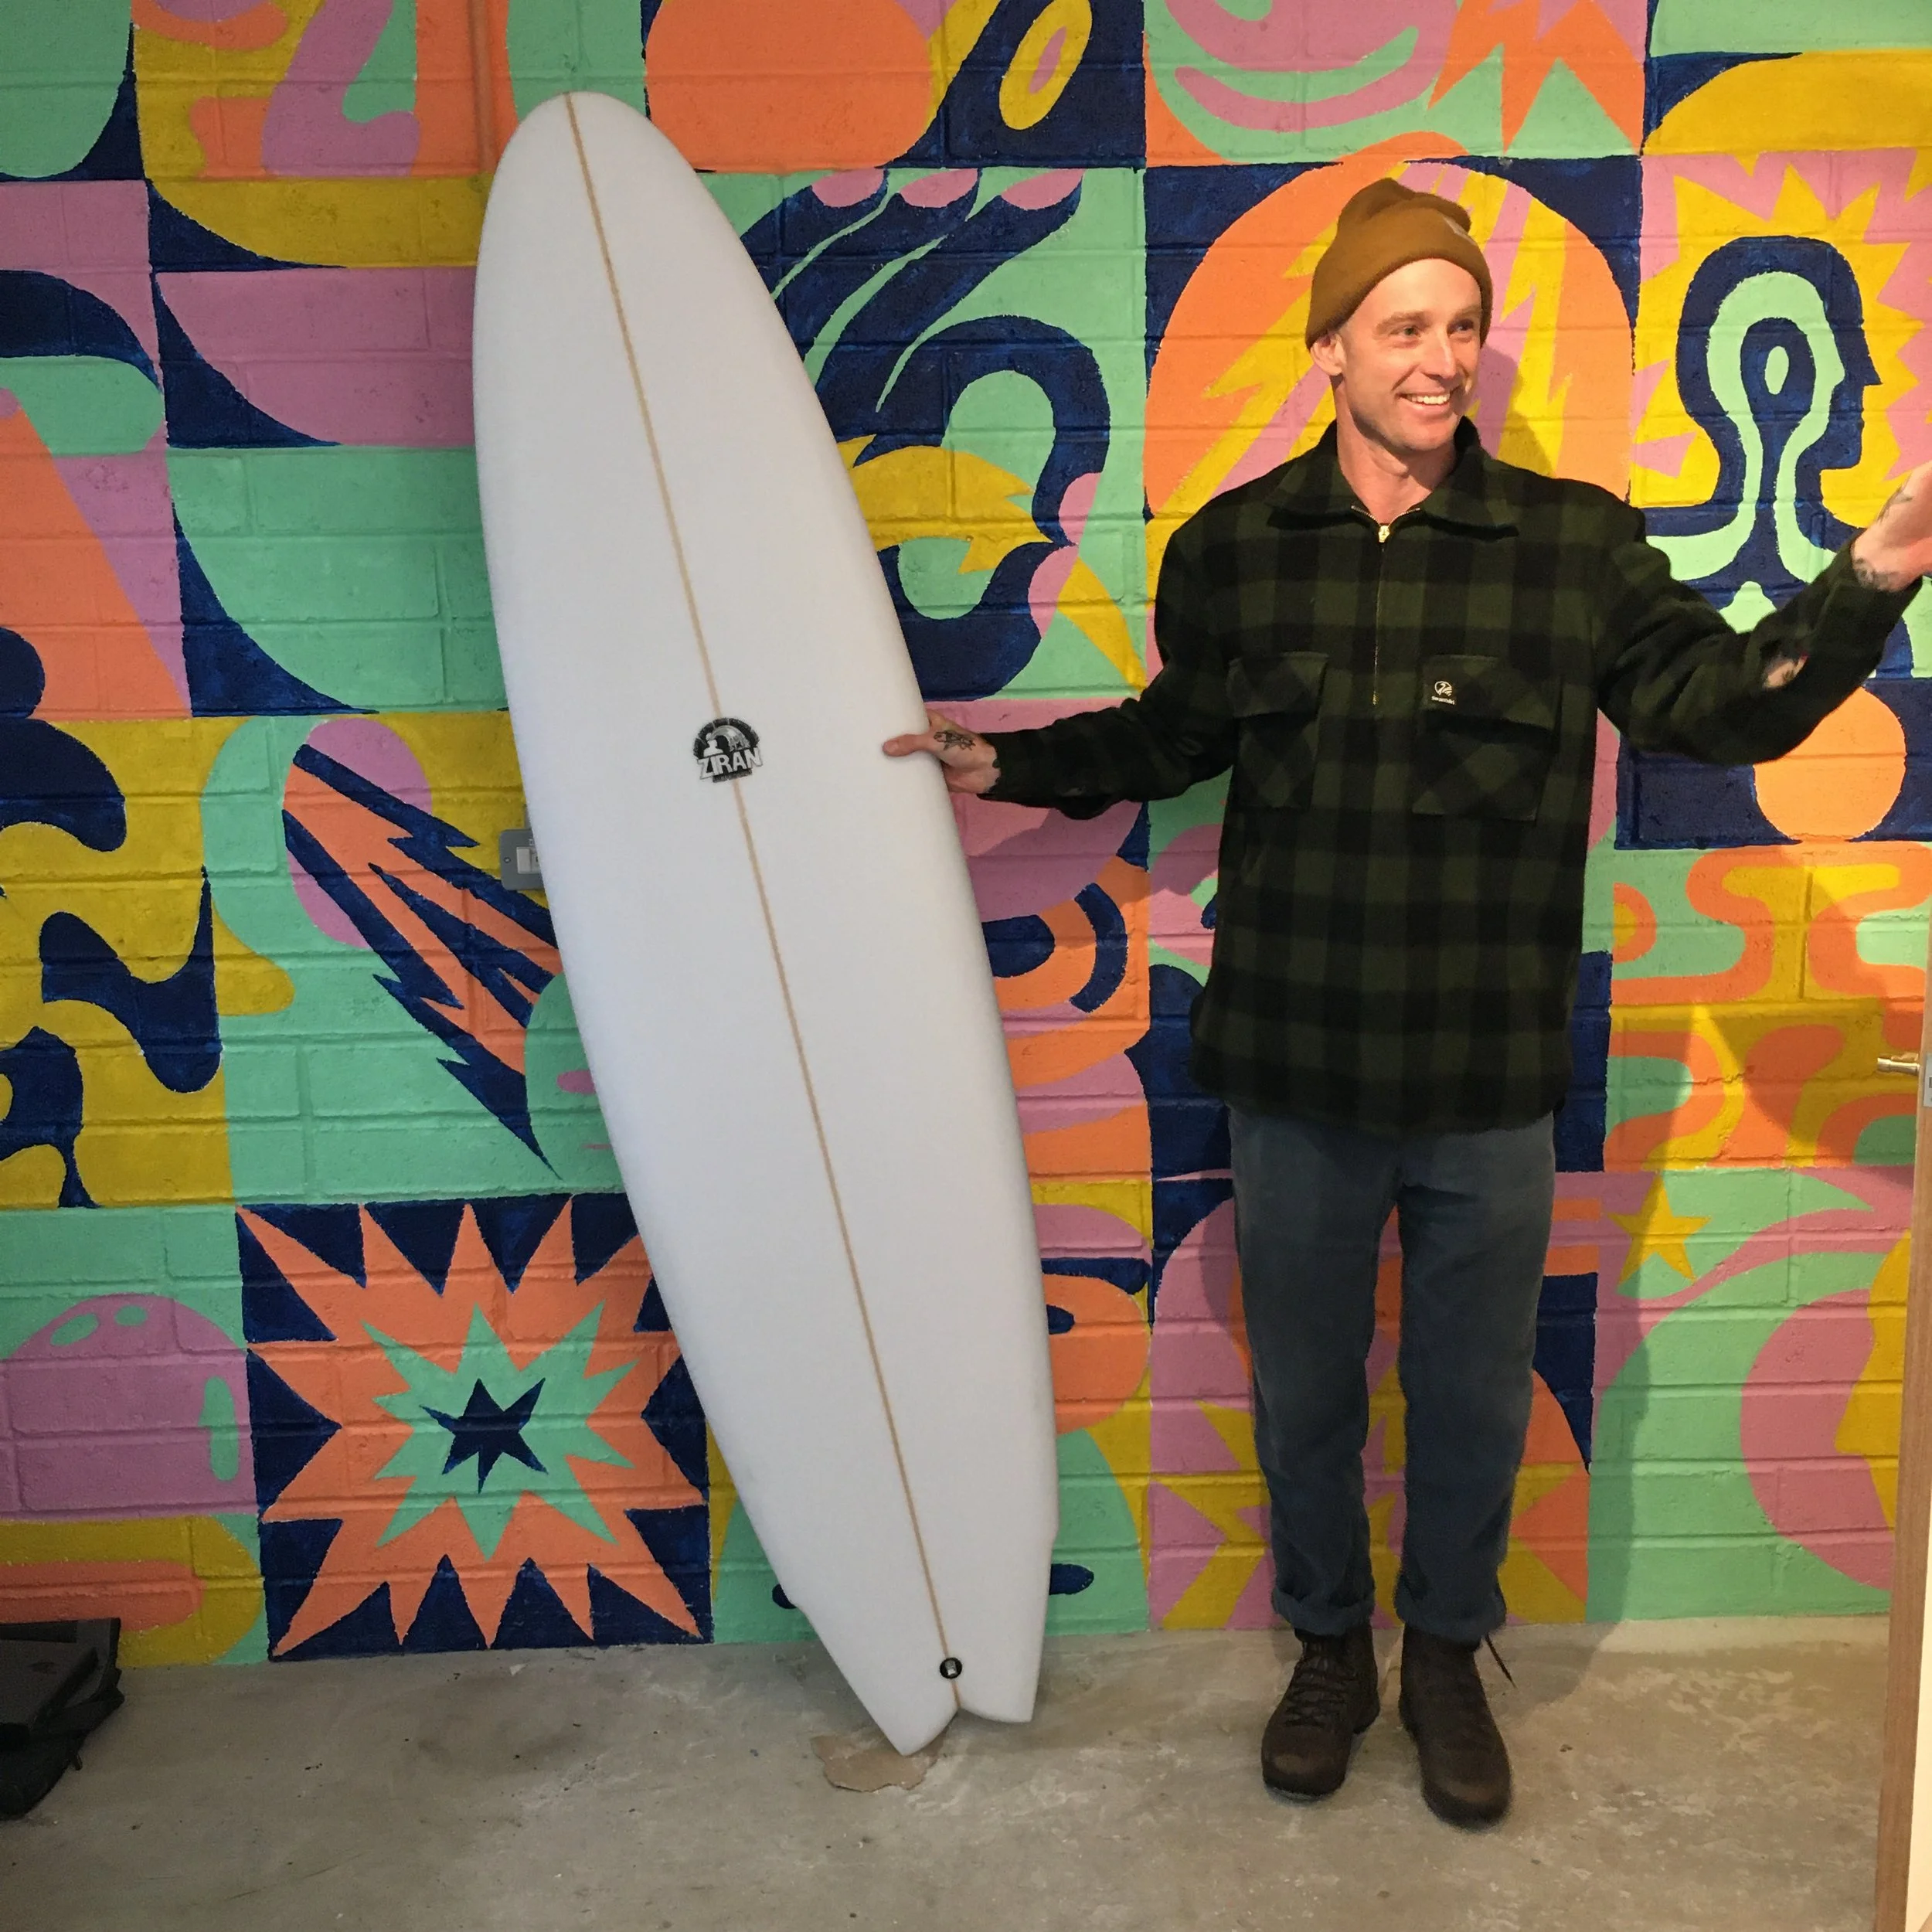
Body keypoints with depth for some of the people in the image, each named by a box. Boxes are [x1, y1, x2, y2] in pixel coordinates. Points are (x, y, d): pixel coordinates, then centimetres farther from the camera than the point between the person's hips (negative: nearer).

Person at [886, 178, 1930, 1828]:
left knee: (1474, 1398, 16)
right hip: (1295, 1073, 1)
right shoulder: (1232, 548, 0)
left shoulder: (1577, 544, -4)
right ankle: (1331, 1651, 43)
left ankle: (1448, 1656, 43)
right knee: (1302, 1390, 17)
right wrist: (1014, 763, 9)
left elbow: (1725, 703, -6)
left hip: (1490, 1085, -1)